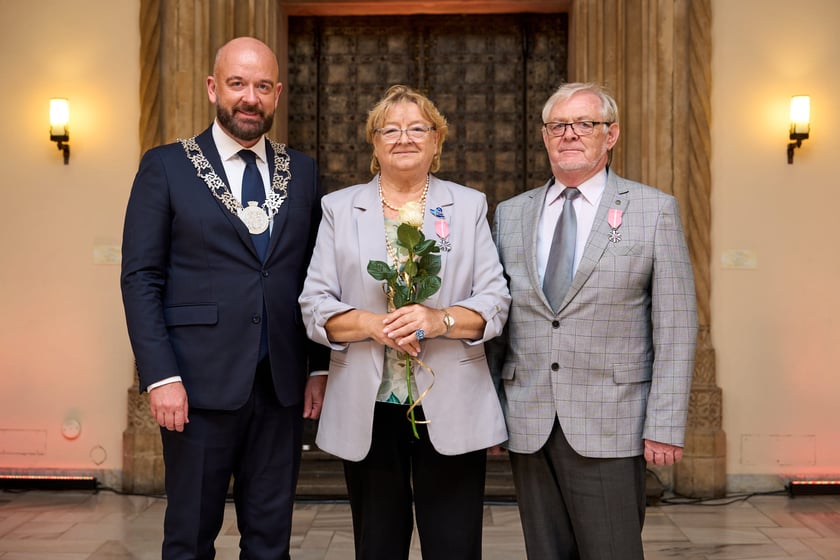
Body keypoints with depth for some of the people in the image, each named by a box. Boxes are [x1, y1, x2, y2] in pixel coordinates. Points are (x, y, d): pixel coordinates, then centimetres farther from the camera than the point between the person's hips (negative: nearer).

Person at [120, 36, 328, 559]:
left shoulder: (302, 171, 10)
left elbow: (315, 276, 12)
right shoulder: (166, 166, 0)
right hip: (201, 383, -3)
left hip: (282, 384, 3)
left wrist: (320, 367, 6)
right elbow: (140, 278, -4)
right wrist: (161, 376, -12)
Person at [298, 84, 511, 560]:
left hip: (450, 409, 0)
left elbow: (496, 302, 1)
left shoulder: (469, 206, 8)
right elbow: (315, 306, 2)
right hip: (367, 412, 1)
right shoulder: (340, 209, 9)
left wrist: (441, 320, -18)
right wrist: (373, 324, -17)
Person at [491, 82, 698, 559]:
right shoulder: (510, 214, 11)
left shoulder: (655, 210, 1)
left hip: (610, 428, -3)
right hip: (528, 427, 3)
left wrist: (665, 427, -8)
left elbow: (676, 327, -3)